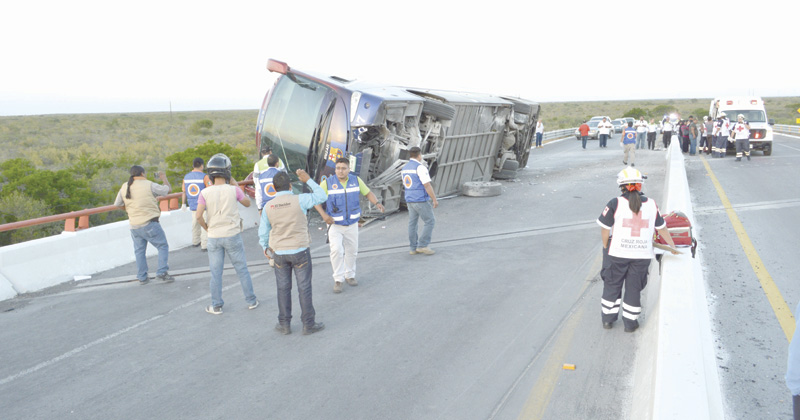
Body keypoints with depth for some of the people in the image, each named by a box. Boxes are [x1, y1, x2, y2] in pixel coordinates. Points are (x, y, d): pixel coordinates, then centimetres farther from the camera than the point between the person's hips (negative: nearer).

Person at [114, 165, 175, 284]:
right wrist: (163, 177, 16)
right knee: (163, 246, 3)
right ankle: (162, 272, -6)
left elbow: (117, 204, 16)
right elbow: (168, 189, -2)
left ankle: (142, 277, 17)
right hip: (149, 223, -6)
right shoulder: (149, 185, -10)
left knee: (139, 251, 14)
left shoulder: (124, 187, 7)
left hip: (134, 225, 6)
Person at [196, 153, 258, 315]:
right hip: (233, 235, -1)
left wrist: (206, 228, 6)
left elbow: (199, 216, -13)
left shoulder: (205, 193, -9)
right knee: (242, 269, 12)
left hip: (214, 237, 1)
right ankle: (251, 301, 20)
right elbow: (247, 203, 7)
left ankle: (216, 306, 19)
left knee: (216, 273, 10)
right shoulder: (233, 190, -10)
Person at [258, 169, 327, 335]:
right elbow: (321, 197, -3)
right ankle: (308, 324, 12)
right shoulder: (299, 200, -16)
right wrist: (308, 180, 0)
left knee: (283, 289, 14)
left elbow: (263, 232, 3)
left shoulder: (268, 206, -6)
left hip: (279, 253, 2)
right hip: (300, 251, -2)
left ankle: (285, 324, 20)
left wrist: (265, 248, 22)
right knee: (304, 288, 6)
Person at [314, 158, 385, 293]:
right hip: (335, 224, -3)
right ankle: (338, 279, -5)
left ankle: (349, 275, 33)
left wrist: (377, 203, -12)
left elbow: (368, 193, 7)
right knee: (336, 250, -18)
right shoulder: (327, 182, -12)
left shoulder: (356, 180, -4)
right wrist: (324, 215, -21)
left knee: (352, 251, 13)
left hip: (352, 224, 3)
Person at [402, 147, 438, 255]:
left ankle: (414, 248, 13)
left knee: (412, 223, 10)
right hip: (421, 200, -8)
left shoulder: (405, 169, 10)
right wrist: (435, 200, -12)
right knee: (430, 222, 2)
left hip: (410, 200, 8)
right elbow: (427, 185, -18)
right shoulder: (420, 167, -16)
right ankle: (423, 246, 0)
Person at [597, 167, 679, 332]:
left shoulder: (615, 203, -10)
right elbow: (662, 228, 12)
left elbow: (605, 229, -8)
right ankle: (630, 322, 24)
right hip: (642, 254, 2)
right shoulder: (652, 204, 1)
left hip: (617, 252, -2)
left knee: (612, 284, 15)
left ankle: (608, 319, 25)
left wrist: (606, 248, 7)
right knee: (634, 287, 15)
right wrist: (672, 247, 26)